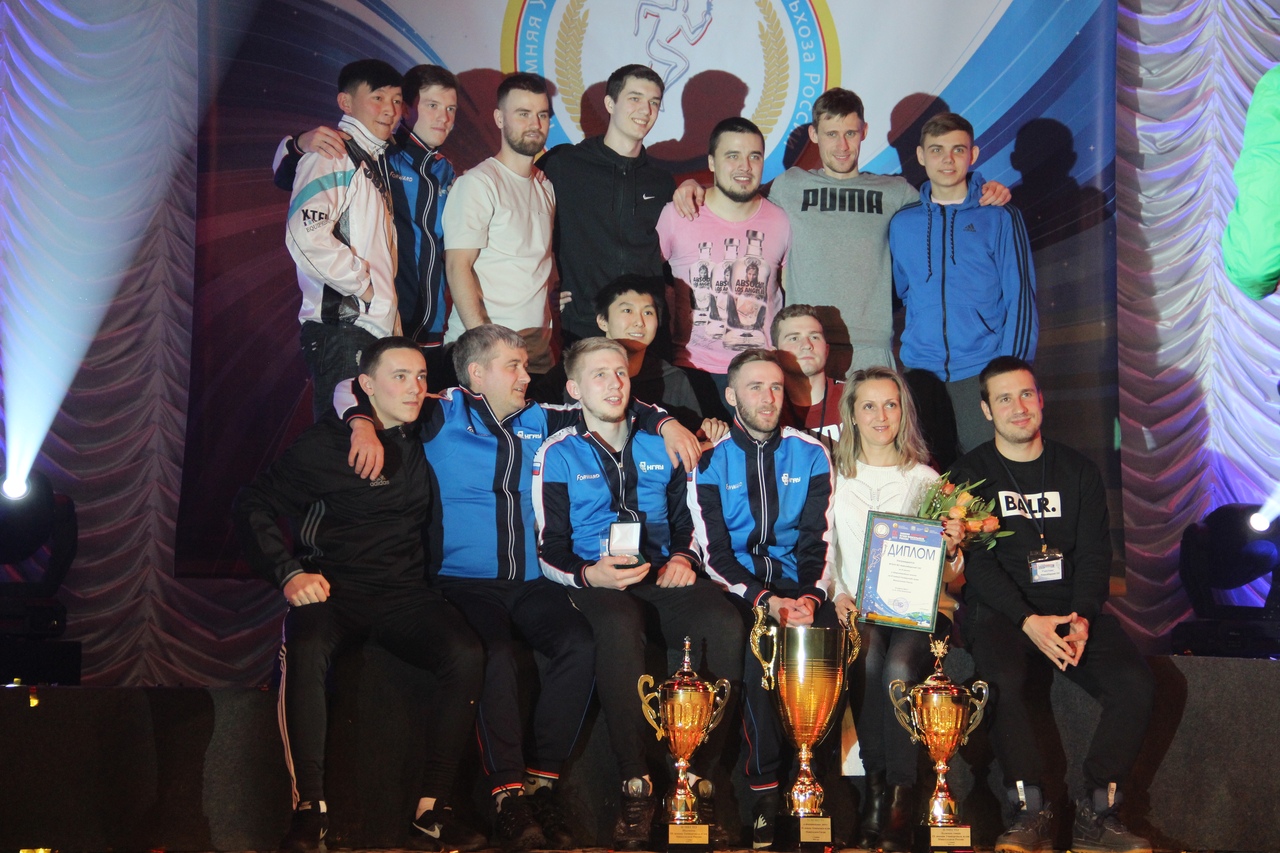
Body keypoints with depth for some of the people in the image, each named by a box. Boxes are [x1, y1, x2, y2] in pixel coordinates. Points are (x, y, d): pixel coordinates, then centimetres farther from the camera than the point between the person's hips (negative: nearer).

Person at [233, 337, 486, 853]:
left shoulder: (427, 439, 12)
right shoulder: (326, 442, 0)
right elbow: (255, 505, 0)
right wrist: (289, 573, -12)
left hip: (403, 593, 3)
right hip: (333, 588, -3)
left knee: (466, 654, -27)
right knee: (305, 651, -37)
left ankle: (433, 808, -20)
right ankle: (309, 808, -26)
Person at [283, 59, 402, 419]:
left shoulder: (375, 161, 22)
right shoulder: (330, 157, -7)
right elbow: (306, 238, -23)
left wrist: (391, 318, 16)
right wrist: (364, 284, -13)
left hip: (377, 328, 9)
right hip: (342, 331, -9)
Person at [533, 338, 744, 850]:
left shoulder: (661, 445, 20)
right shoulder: (558, 455, 10)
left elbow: (687, 521, 24)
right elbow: (550, 552, 5)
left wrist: (684, 558, 1)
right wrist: (588, 575, -16)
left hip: (664, 578, 3)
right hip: (597, 584, -3)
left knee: (724, 626, -31)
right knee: (619, 629, -40)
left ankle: (699, 776, -23)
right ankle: (635, 784, -32)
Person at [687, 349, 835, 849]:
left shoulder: (810, 454, 10)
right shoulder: (711, 461, 5)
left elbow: (819, 539, 4)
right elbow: (715, 552, -3)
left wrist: (810, 595, -15)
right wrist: (765, 601, -18)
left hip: (799, 584, 2)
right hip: (738, 590, -2)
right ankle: (765, 789, -22)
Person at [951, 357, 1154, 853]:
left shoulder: (1078, 472, 14)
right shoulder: (972, 474, 6)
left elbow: (1095, 553, 7)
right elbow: (977, 561, -4)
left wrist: (1082, 618, -12)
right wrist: (1028, 621, -18)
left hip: (1073, 607, 3)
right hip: (1001, 609, -3)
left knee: (1135, 685, -22)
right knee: (1004, 682, -34)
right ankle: (1029, 813, -24)